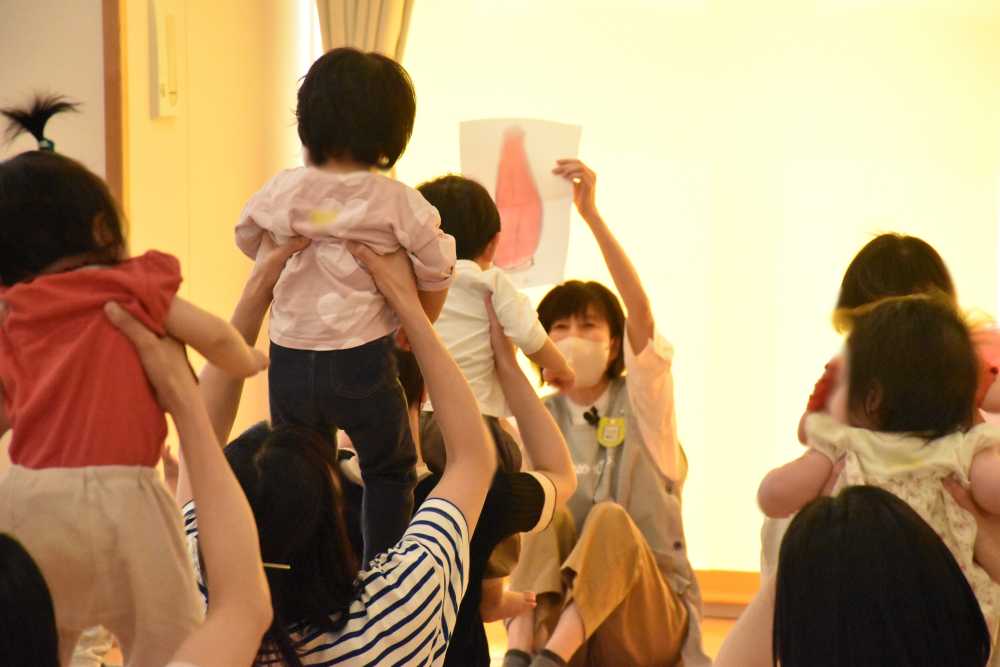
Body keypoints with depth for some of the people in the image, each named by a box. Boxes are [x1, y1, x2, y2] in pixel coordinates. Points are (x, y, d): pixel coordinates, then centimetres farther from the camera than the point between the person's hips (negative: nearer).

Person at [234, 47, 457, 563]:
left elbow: (246, 237, 17)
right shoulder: (398, 203, -8)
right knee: (389, 471, 19)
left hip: (290, 360, 2)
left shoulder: (281, 191, -1)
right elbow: (437, 272, -3)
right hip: (363, 361, -2)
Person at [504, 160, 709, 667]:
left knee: (610, 518, -31)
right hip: (560, 610, 2)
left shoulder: (641, 400, 3)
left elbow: (639, 309, -15)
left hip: (649, 619, -2)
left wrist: (590, 212, -26)